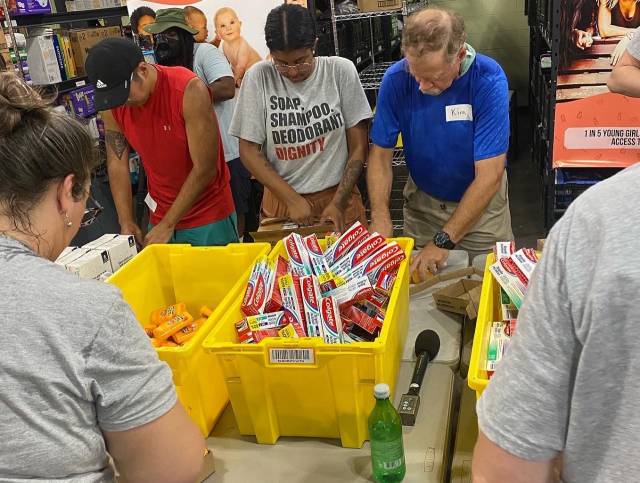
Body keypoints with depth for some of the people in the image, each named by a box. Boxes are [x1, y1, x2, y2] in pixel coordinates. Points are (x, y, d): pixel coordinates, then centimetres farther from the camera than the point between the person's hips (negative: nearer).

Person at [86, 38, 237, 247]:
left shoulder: (189, 90, -22)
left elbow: (204, 168, -22)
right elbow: (117, 163, 1)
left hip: (209, 216, -4)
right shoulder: (113, 105, -6)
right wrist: (126, 222, -9)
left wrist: (168, 224, -17)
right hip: (160, 216, 4)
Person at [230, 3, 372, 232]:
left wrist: (338, 203, -11)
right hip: (282, 200, 0)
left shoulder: (341, 71, -8)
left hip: (339, 195, 0)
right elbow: (249, 150, -5)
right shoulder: (258, 77, -8)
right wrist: (293, 199, -11)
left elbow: (358, 146, -3)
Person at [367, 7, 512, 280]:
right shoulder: (396, 79, -19)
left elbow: (489, 175, -28)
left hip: (481, 203, -2)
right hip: (422, 200, 2)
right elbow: (381, 154, -12)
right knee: (417, 281, 16)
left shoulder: (488, 81, -26)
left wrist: (443, 241, -31)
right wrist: (380, 216, -28)